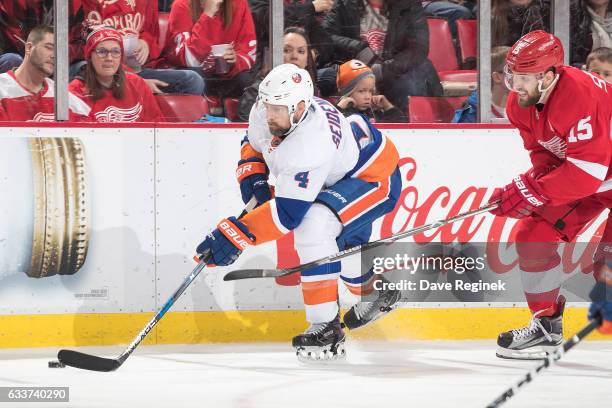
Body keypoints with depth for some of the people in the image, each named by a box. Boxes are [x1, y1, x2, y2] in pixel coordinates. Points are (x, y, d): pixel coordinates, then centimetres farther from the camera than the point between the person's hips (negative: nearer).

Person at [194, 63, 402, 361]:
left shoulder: (310, 145, -40)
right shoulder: (265, 113, -17)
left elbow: (287, 212, -40)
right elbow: (254, 144, 8)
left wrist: (236, 235, -43)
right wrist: (253, 179, -10)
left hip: (375, 178, -10)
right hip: (340, 176, 10)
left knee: (312, 225, -31)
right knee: (340, 245, 26)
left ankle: (326, 329, -26)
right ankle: (375, 290, 58)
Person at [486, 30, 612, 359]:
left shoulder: (582, 95, -36)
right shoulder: (521, 102, -9)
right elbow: (542, 151, 4)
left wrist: (530, 192, -33)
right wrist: (538, 177, -18)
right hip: (572, 171, 9)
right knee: (533, 234, 1)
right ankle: (546, 325, 14)